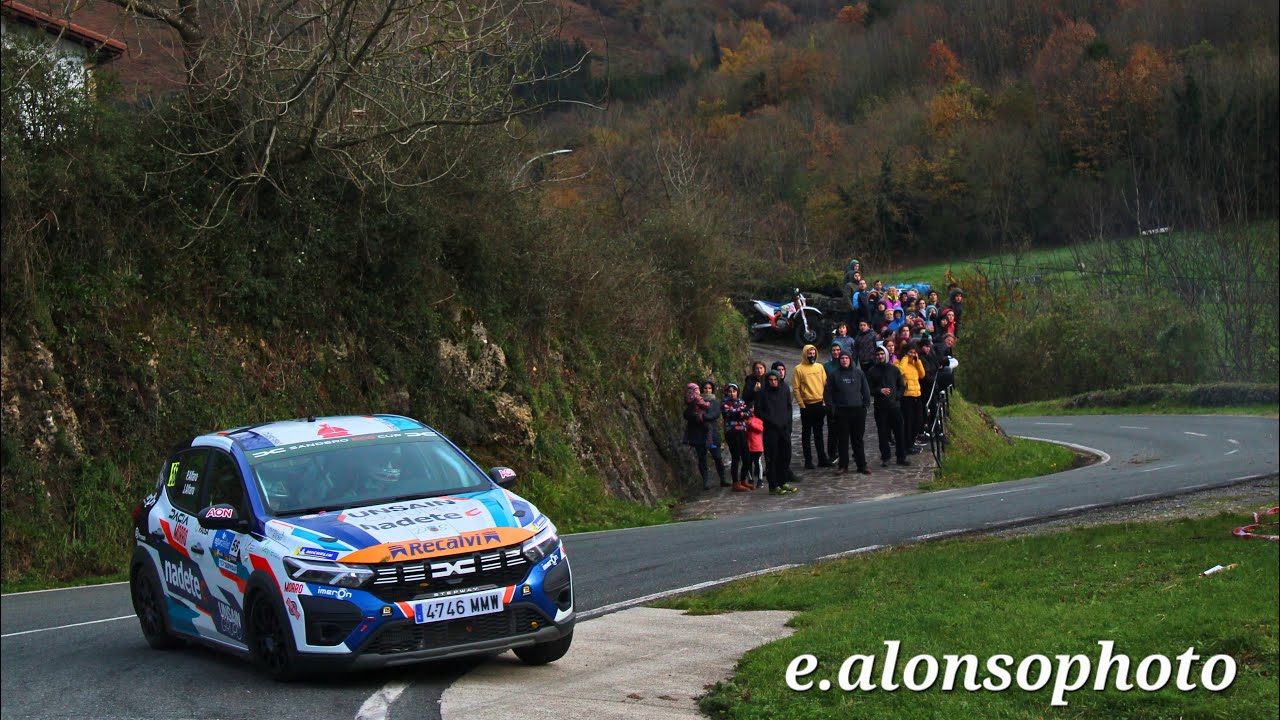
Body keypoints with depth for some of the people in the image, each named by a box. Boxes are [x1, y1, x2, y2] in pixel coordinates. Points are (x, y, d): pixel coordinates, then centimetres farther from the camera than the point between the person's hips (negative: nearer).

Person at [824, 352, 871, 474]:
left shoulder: (859, 373, 5)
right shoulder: (835, 375, 1)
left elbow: (866, 390, 10)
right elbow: (827, 392, 4)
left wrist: (865, 405, 3)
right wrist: (832, 407, -2)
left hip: (858, 410, 1)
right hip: (842, 412, -1)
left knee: (858, 439, 6)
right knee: (843, 440, 3)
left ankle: (862, 465, 9)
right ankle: (843, 465, 10)